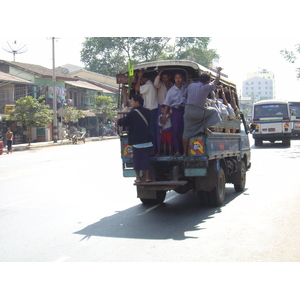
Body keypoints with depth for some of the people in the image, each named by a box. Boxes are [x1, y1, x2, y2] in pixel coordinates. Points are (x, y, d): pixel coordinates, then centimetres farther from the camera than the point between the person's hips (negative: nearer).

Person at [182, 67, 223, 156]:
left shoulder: (191, 85, 10)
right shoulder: (206, 87, -1)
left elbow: (186, 94, 23)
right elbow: (216, 80, 13)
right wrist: (218, 71, 31)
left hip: (188, 111, 4)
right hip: (199, 113, -4)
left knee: (186, 133, 9)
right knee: (213, 111, 20)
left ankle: (185, 152, 8)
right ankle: (205, 128, 13)